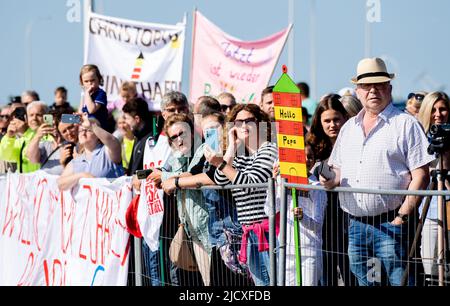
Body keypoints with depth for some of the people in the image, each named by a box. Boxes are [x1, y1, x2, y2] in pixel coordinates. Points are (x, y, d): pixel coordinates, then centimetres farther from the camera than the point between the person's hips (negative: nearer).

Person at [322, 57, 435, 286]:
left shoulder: (406, 125, -2)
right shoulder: (349, 128, 17)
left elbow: (420, 175, -8)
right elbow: (338, 169, 25)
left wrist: (403, 215, -15)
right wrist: (331, 180, 1)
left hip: (392, 224, -6)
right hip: (356, 225, 6)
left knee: (400, 281, -10)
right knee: (364, 283, 11)